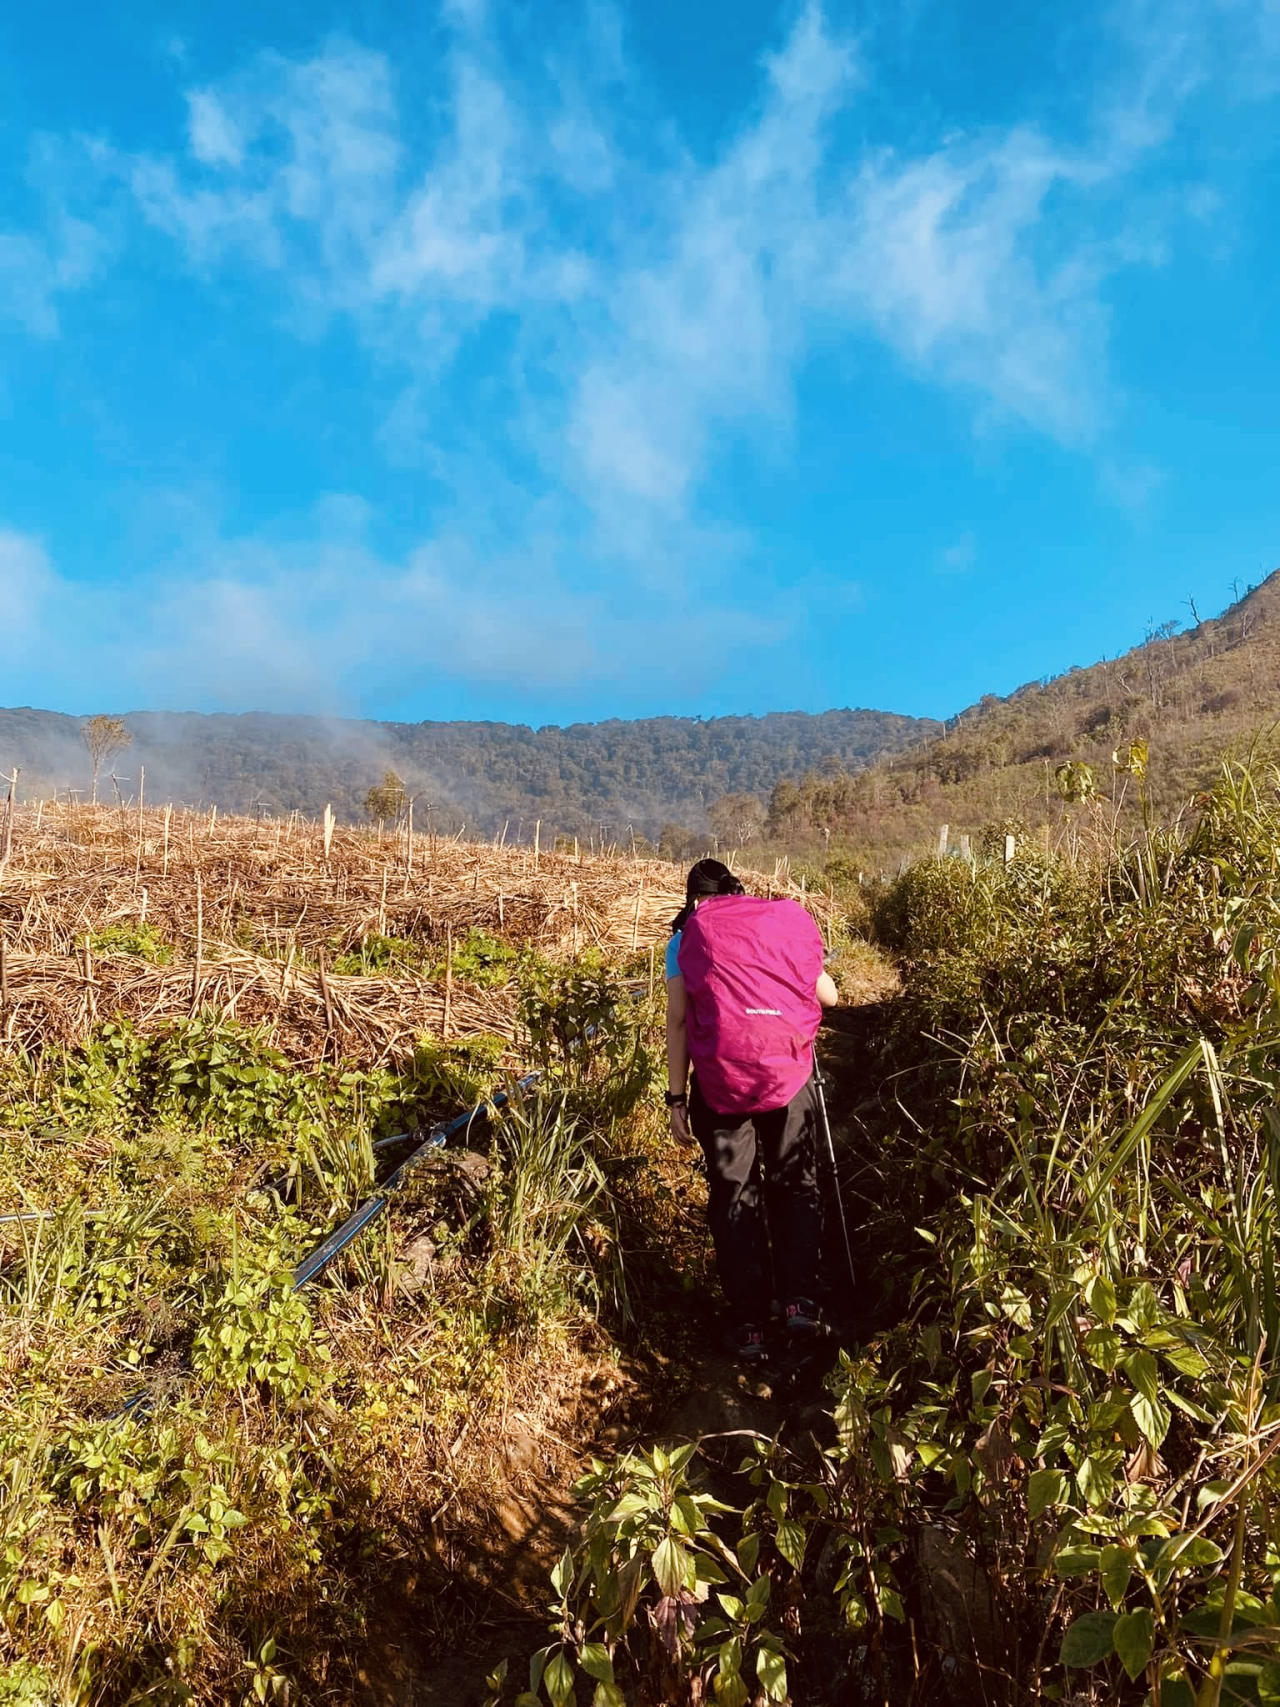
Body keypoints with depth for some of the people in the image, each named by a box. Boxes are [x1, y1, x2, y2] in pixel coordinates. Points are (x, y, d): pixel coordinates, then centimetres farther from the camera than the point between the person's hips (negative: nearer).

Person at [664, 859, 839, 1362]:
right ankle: (799, 1300, 4)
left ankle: (749, 1325, 11)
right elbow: (828, 997, 16)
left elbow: (678, 1020, 1)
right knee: (795, 1186, 17)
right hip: (788, 1070, 1)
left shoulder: (687, 936, 9)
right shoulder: (784, 919, 13)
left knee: (733, 1195, 10)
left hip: (720, 1077, -1)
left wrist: (677, 1098, 3)